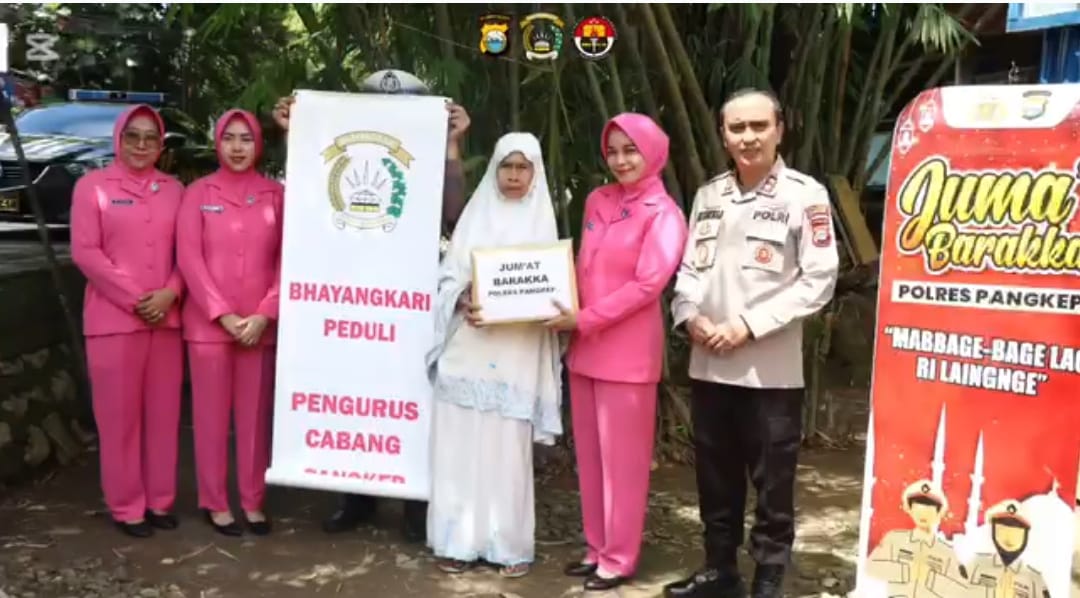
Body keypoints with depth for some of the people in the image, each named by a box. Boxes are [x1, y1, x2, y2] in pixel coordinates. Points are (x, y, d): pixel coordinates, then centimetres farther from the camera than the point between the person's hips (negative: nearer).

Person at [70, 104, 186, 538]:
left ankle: (160, 501, 18)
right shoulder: (92, 186, 0)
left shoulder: (174, 189, 11)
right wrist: (134, 299, -12)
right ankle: (127, 507, 11)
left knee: (164, 413, 7)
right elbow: (85, 252, -6)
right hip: (113, 319, -3)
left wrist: (169, 293, -8)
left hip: (166, 318, 4)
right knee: (120, 416, 1)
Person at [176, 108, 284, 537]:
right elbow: (189, 258, -3)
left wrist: (265, 314, -9)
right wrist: (223, 315, -11)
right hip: (209, 323, -1)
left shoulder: (276, 194, 5)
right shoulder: (198, 193, 3)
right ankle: (215, 503, 14)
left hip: (261, 325, 1)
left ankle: (253, 502, 17)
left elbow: (287, 258, 2)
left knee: (256, 415, 6)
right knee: (212, 415, 4)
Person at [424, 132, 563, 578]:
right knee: (461, 443, 1)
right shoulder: (476, 214, 10)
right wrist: (464, 303, -15)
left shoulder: (542, 220, 10)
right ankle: (459, 540, 10)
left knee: (508, 447, 1)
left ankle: (509, 544, 10)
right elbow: (450, 276, 5)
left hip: (517, 354, -1)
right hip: (468, 350, 1)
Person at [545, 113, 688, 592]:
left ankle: (619, 558, 12)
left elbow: (649, 284, -13)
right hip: (584, 346, 6)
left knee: (621, 458, 1)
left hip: (627, 351, -6)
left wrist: (587, 320, -15)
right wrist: (572, 318, 2)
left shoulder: (663, 213, -6)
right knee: (589, 455, 12)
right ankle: (597, 548, 24)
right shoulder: (597, 201, 11)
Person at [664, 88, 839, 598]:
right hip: (708, 364, 5)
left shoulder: (804, 195, -5)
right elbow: (688, 268, 15)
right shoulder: (709, 195, 11)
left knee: (772, 482, 4)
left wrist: (749, 325, -15)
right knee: (715, 476, 15)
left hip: (771, 369, -5)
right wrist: (690, 315, -5)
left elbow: (818, 280, -11)